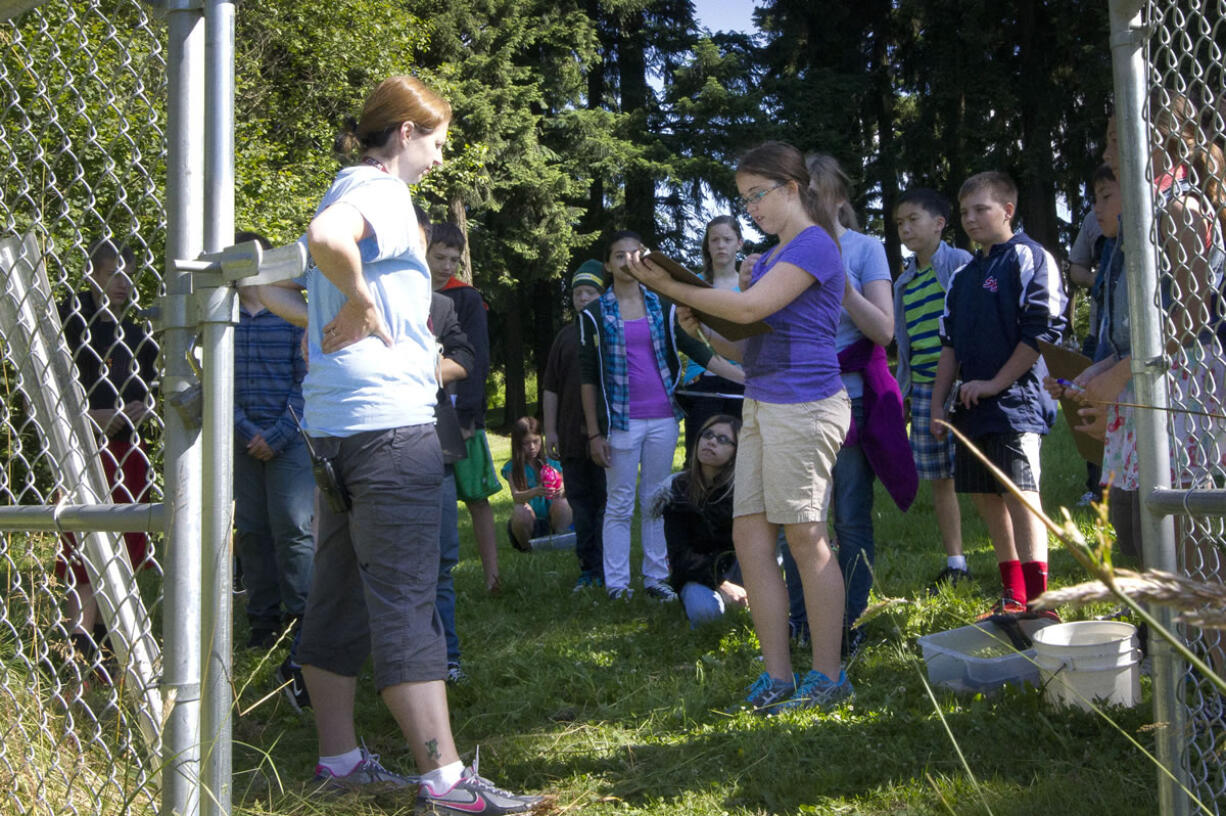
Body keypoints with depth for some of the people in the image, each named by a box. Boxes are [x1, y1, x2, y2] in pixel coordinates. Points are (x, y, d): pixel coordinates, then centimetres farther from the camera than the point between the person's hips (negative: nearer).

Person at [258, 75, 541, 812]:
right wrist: (358, 304, -17)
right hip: (388, 422, -10)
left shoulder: (350, 192, 20)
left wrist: (324, 320, 11)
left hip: (336, 421, 10)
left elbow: (269, 285, 24)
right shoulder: (381, 190, -9)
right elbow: (326, 237, -33)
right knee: (407, 605, -8)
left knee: (340, 598, 13)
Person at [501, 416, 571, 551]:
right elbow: (516, 496, -19)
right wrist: (536, 492, -40)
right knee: (521, 510, -33)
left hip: (552, 520, 1)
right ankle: (526, 547, -4)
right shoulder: (512, 468, -5)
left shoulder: (552, 462, 0)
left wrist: (562, 491, -31)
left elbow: (562, 487, -6)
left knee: (561, 503, -28)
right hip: (530, 521, -1)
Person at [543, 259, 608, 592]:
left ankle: (604, 571, 5)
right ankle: (588, 568, 13)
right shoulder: (566, 336, 14)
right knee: (580, 503, 6)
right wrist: (550, 430, 8)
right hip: (572, 436, 4)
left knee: (605, 503, -1)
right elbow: (551, 388, 15)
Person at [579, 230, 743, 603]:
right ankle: (616, 583, 7)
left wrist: (746, 377, -5)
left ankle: (656, 576, 14)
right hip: (621, 421, -2)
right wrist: (594, 433, -4)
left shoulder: (662, 307, 9)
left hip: (662, 418, 3)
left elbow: (698, 350, 6)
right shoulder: (594, 314, 2)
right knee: (620, 504, 1)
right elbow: (588, 376, 1)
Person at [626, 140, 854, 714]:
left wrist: (671, 287, -14)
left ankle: (829, 677, 8)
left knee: (804, 538, -4)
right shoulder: (772, 255, 20)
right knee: (749, 533, 6)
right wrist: (702, 331, 2)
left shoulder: (814, 245, -8)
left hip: (803, 404, -9)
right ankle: (777, 677, 13)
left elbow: (750, 308, -19)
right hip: (763, 405, 9)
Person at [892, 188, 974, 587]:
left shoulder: (960, 264, -2)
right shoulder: (904, 282, 16)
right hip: (923, 389, 6)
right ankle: (955, 564, 19)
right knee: (939, 479, 9)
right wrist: (900, 393, 17)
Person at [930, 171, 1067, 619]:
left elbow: (1043, 331, -12)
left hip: (1016, 402, -8)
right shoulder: (963, 276, 19)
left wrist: (994, 384, -13)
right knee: (987, 498, 9)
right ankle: (1013, 596, 19)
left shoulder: (1029, 259, -4)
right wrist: (938, 404, 14)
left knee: (1020, 496, -12)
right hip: (973, 408, 8)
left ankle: (1037, 602, -9)